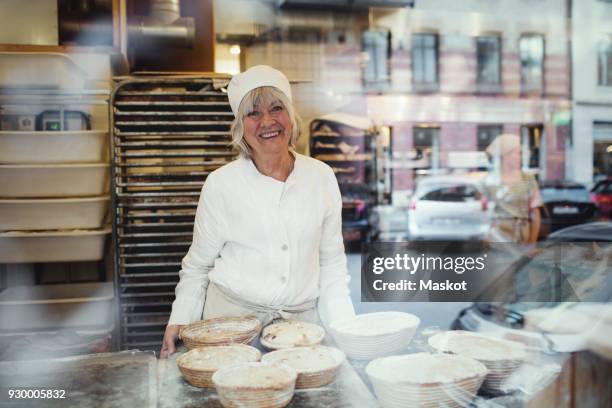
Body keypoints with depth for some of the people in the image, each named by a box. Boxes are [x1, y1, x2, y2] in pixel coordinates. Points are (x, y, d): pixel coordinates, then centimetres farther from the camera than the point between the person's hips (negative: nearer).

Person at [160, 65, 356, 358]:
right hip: (232, 321, -1)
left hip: (301, 322, 2)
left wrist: (344, 327, 0)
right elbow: (197, 265, 5)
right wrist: (179, 321, -3)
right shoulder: (221, 183, -5)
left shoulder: (321, 176, 0)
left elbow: (331, 262, 6)